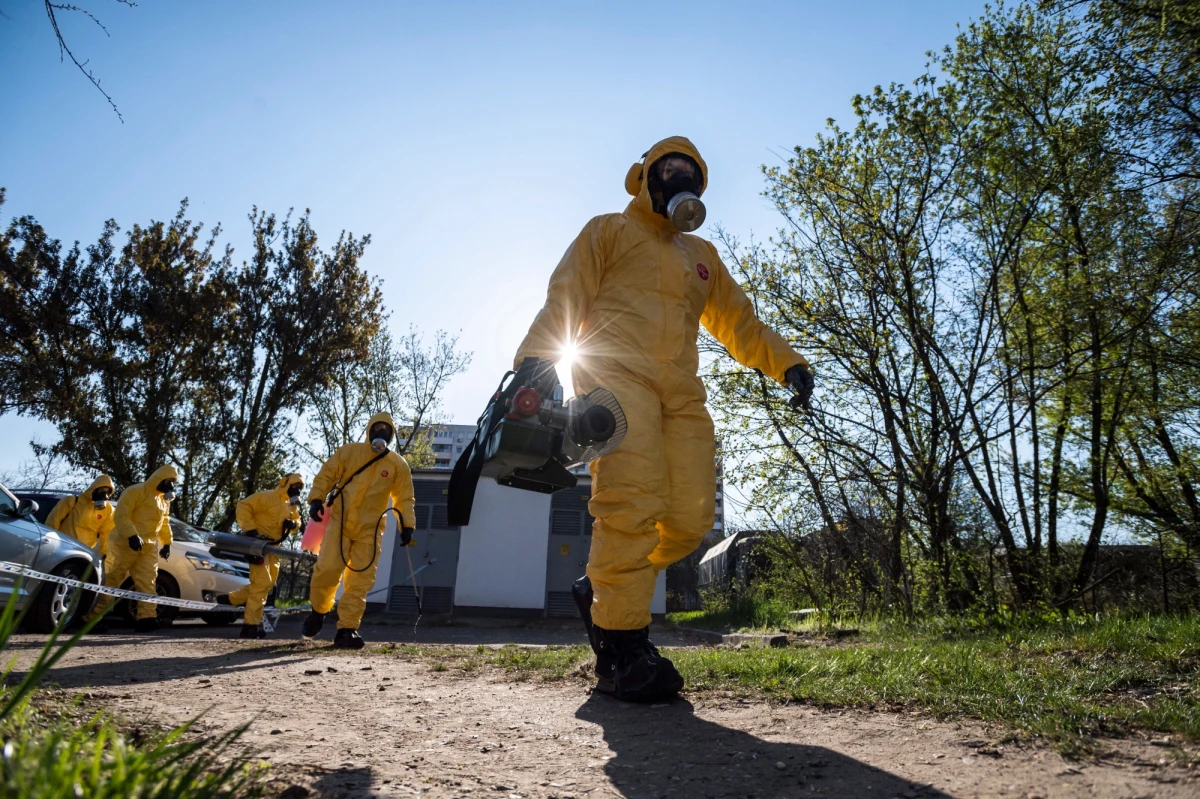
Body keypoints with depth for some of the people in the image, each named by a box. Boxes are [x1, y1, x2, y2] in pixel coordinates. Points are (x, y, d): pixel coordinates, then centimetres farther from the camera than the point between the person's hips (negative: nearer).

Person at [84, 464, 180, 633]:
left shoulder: (164, 500, 18)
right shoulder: (136, 492, -9)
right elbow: (121, 515, -19)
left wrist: (166, 542, 17)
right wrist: (132, 535, -29)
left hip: (149, 547, 7)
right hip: (125, 544, -7)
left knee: (147, 582, -2)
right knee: (110, 581, -1)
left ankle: (147, 617, -7)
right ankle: (91, 617, 10)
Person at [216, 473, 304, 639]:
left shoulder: (292, 505, 12)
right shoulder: (268, 496, -13)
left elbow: (297, 521, 17)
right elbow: (244, 506, -17)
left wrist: (293, 523, -7)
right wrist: (249, 529, -24)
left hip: (273, 546, 9)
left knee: (268, 583, 12)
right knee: (262, 582, -12)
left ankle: (231, 599, 27)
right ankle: (251, 625, -7)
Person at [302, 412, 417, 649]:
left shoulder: (398, 465, 4)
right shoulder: (348, 452, 3)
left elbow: (404, 498, 5)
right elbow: (326, 475, 5)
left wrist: (407, 525, -5)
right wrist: (316, 499, -10)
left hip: (370, 529, 1)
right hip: (340, 522, -1)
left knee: (360, 581, -3)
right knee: (328, 569, -11)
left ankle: (347, 629, 3)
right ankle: (318, 611, 18)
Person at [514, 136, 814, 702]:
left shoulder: (701, 256, 33)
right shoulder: (609, 231, 18)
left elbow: (739, 321, 31)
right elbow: (563, 300, 6)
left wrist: (785, 362, 16)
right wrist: (533, 359, -9)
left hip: (681, 392, 6)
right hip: (617, 374, -5)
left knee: (690, 518, -8)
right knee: (632, 502, -22)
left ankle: (602, 588, 13)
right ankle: (622, 647, -15)